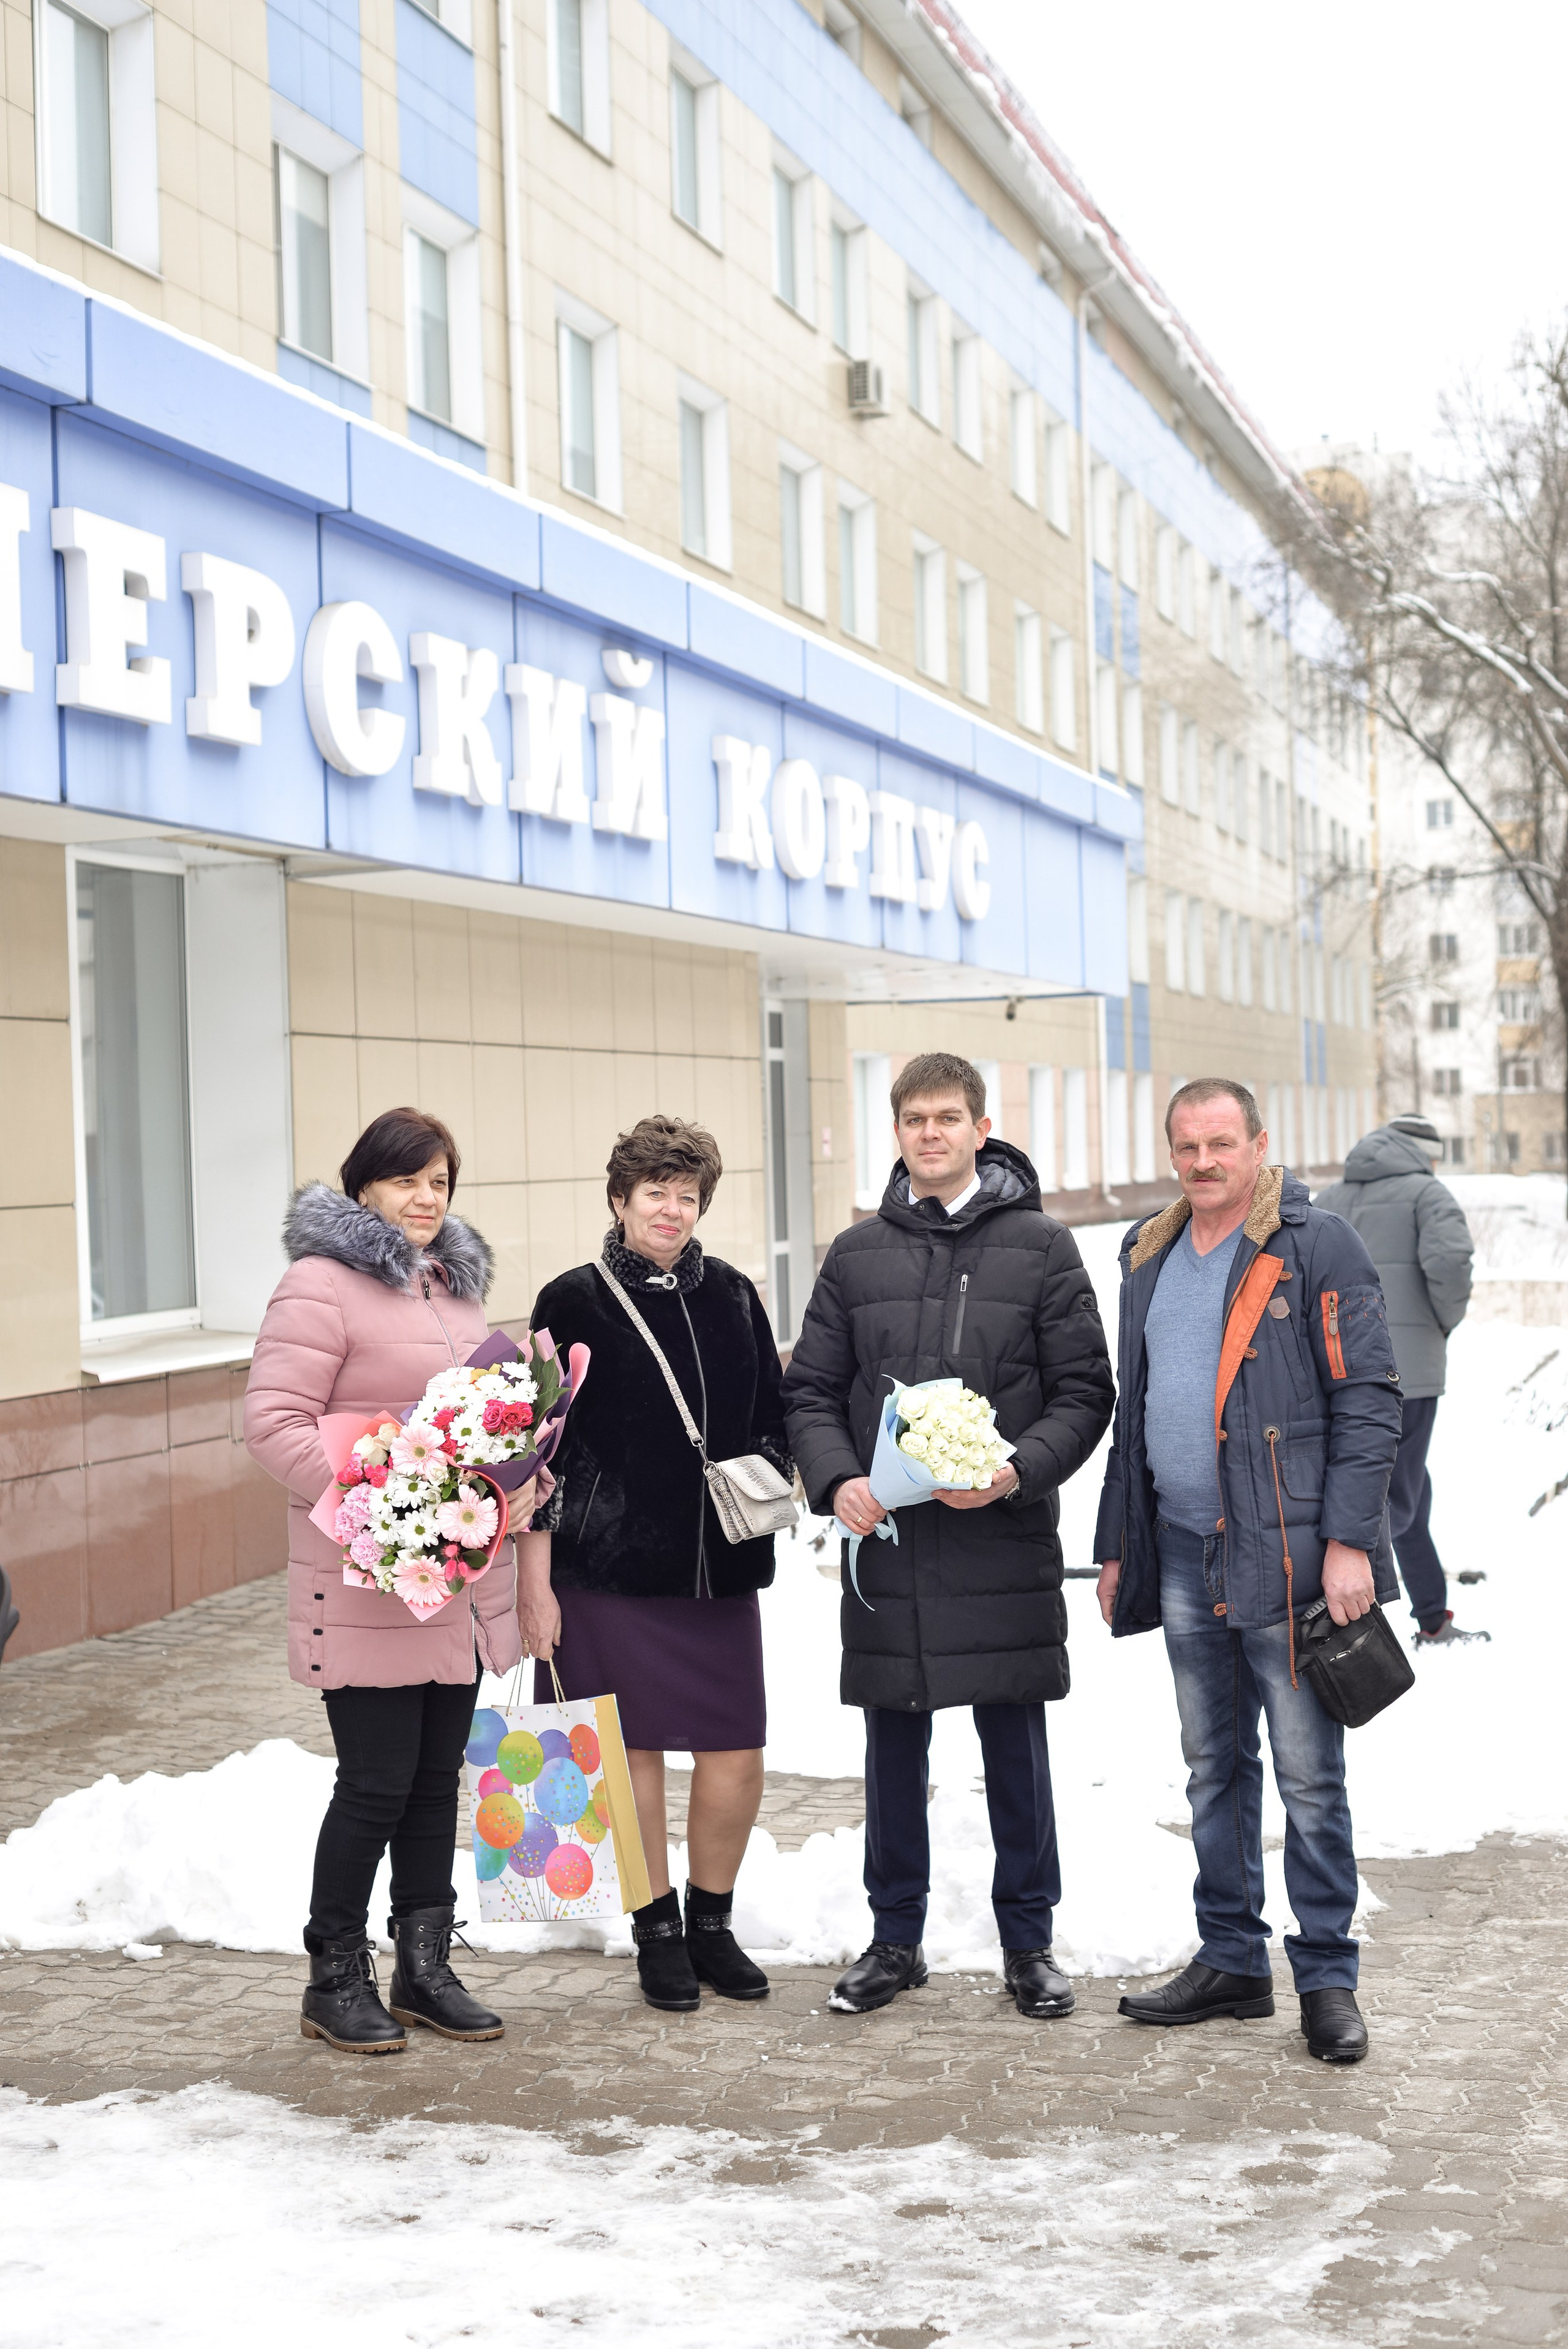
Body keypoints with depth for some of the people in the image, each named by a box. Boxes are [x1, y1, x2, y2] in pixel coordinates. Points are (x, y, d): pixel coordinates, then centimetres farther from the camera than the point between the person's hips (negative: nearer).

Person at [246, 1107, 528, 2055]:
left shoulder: (455, 1282, 15)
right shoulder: (321, 1284, -11)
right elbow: (275, 1421, -17)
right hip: (367, 1587, -7)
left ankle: (426, 1969, 25)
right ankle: (336, 1979, 15)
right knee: (377, 1787, -1)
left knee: (436, 1781, 14)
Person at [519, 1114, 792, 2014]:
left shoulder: (732, 1296, 10)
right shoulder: (575, 1302, -2)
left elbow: (773, 1417, 19)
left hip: (722, 1568, 4)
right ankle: (658, 1931, 21)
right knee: (635, 1754, 4)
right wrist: (534, 1581, -6)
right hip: (609, 1568, -3)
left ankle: (712, 1922, 24)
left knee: (738, 1759, 3)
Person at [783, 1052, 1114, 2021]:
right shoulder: (857, 1255, 9)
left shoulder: (1040, 1246, 1)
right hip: (884, 1541, 2)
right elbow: (810, 1391, 10)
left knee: (1016, 1749, 7)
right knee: (895, 1749, 11)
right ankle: (897, 1938, 24)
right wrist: (837, 1480, -9)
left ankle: (1029, 1939, 21)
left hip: (1005, 1541, -2)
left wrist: (1016, 1473, -16)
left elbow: (1084, 1392, -1)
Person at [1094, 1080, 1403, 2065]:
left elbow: (1368, 1401, -10)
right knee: (1214, 1768, 14)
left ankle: (1327, 1976, 12)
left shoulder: (1318, 1248, -7)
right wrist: (1118, 1542, 17)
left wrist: (1348, 1540, -17)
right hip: (1183, 1556, 7)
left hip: (1286, 1556, -6)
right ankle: (1232, 1962, 25)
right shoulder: (1151, 1257, 13)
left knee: (1310, 1778, 0)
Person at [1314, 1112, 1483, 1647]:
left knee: (1409, 1488, 17)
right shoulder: (1427, 1192, 0)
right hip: (1405, 1363, -6)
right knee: (1394, 1498, -1)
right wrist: (1448, 1320, -2)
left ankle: (1435, 1623, 21)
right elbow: (1449, 1258, -19)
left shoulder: (1330, 1199, 16)